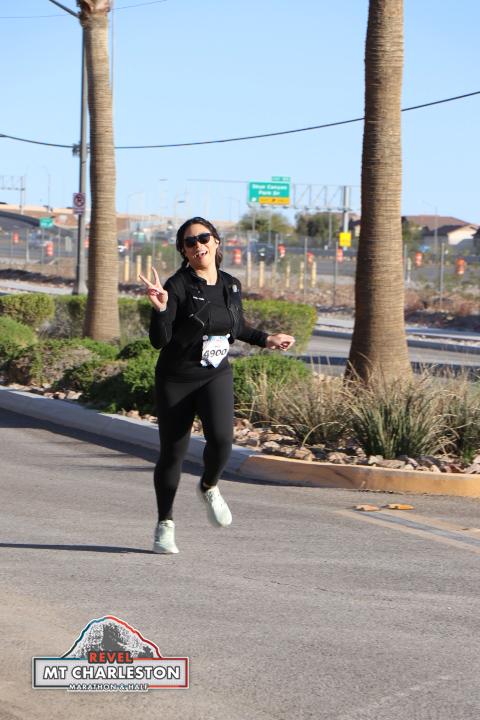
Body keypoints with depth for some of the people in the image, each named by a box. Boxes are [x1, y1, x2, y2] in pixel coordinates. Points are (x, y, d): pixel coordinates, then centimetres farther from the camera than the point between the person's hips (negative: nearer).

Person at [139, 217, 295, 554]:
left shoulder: (231, 286, 3)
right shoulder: (177, 286, -13)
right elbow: (160, 340, -21)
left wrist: (266, 339, 15)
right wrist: (160, 309, -37)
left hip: (217, 377, 3)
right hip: (176, 379, -3)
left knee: (222, 437, -23)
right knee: (173, 452, 3)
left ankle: (209, 487, 10)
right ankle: (165, 525, 22)